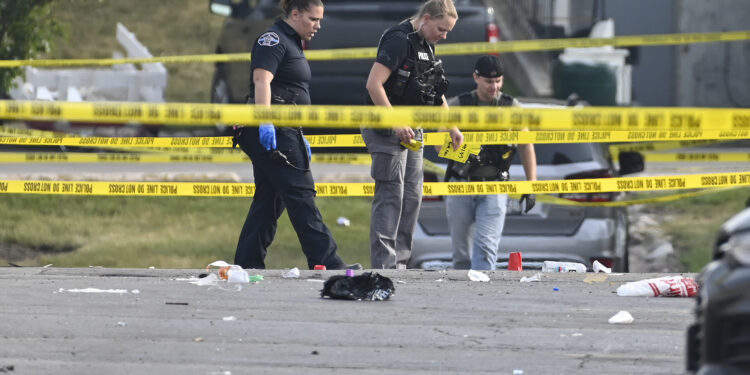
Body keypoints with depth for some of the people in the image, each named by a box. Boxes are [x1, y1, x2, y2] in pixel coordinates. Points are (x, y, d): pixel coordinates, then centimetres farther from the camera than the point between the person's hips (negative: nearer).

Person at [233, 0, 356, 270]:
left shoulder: (291, 44, 23)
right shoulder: (273, 39, -8)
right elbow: (261, 79, -22)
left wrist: (299, 137, 29)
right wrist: (265, 123, -33)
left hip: (284, 132, 10)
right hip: (272, 133, -10)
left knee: (269, 200, 8)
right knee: (300, 195, -10)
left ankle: (247, 265, 8)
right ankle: (325, 262, -11)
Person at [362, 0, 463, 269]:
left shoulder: (426, 46, 13)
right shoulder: (399, 40, -16)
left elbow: (434, 92, 26)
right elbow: (374, 85, -23)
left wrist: (452, 128, 22)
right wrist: (396, 124, -24)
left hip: (411, 132, 9)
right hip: (387, 132, -9)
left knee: (412, 197, 9)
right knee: (390, 196, -10)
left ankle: (399, 262, 14)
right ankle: (383, 265, -11)